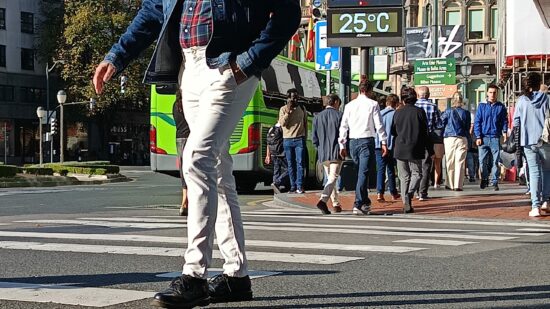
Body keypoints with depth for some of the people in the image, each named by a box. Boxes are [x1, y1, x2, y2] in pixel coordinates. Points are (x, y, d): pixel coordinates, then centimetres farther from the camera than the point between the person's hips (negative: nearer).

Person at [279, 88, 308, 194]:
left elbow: (305, 124, 14)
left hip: (299, 139, 0)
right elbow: (282, 123, -6)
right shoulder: (283, 109, 4)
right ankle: (293, 186, 9)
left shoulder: (302, 109, 8)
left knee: (300, 163, -8)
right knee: (290, 164, 4)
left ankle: (300, 186, -10)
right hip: (287, 140, 0)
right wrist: (288, 112, -14)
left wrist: (305, 138, 9)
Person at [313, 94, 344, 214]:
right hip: (336, 152, -5)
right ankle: (323, 200, -27)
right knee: (333, 178, -7)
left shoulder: (317, 117, 6)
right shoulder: (339, 115, -5)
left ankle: (336, 204, 22)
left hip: (323, 154, 5)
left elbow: (314, 137, 5)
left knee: (330, 178, 18)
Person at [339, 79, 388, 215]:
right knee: (363, 173, -7)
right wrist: (383, 142, 0)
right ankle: (358, 205, -15)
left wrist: (342, 145, 11)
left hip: (353, 142, 4)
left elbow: (343, 126, 7)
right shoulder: (373, 104, -3)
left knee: (361, 172, 17)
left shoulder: (349, 105, 8)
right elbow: (379, 125, -6)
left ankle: (365, 202, 25)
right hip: (367, 141, -4)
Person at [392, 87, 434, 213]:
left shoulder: (397, 112, 2)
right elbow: (425, 133, -3)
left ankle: (406, 203, 5)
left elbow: (393, 132, 11)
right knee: (416, 173, 8)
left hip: (400, 150, 2)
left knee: (404, 176, 9)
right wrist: (430, 151, 4)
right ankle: (409, 194, -17)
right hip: (415, 150, -2)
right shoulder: (419, 112, -4)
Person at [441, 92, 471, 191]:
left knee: (450, 163, 7)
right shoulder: (466, 113, 2)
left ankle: (450, 185, 9)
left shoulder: (448, 112, -2)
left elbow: (441, 123, 2)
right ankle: (458, 185, -5)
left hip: (449, 138, 0)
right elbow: (468, 128, 7)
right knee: (460, 163, 0)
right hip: (462, 139, 0)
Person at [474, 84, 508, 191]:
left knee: (495, 161, -1)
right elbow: (477, 122, 5)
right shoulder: (482, 106, 6)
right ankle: (484, 179, 17)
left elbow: (505, 121, 10)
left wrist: (505, 131, -7)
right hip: (484, 137, 0)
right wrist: (478, 136, -3)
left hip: (496, 138, 0)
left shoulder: (501, 107, 8)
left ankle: (495, 182, 4)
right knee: (482, 160, -1)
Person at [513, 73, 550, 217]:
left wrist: (517, 139, 15)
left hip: (528, 141, 1)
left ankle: (536, 206, -6)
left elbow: (516, 122, 3)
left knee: (534, 172, 2)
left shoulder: (522, 100, 1)